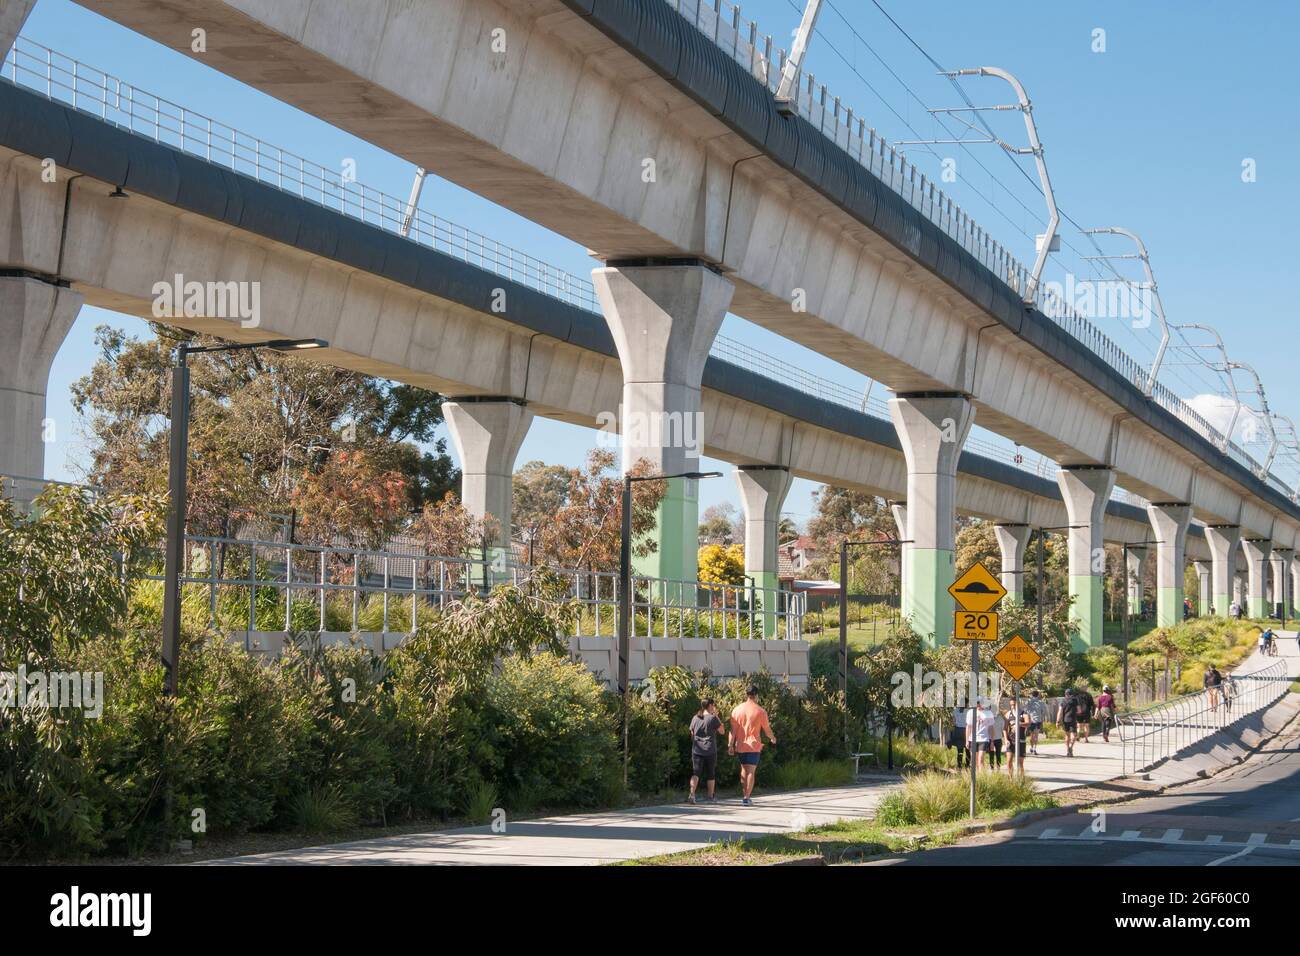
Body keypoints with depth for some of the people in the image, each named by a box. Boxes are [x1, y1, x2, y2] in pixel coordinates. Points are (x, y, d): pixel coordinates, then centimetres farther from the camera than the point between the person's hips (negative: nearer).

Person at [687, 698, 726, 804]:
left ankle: (692, 794, -21)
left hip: (697, 750, 3)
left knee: (695, 773, -3)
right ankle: (711, 797, 19)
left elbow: (692, 734, 13)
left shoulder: (695, 718, 7)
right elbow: (722, 732, 1)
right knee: (711, 774, 11)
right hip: (710, 750, -3)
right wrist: (716, 716, 5)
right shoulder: (712, 718, -7)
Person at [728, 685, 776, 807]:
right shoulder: (760, 711, -7)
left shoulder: (737, 710, 1)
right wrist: (772, 738, 21)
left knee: (744, 769, 18)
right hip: (753, 746, -3)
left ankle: (743, 795, 21)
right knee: (751, 771, -2)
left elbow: (732, 729, -1)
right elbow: (767, 729, 2)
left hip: (740, 745, 3)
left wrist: (730, 744, 0)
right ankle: (746, 798, -7)